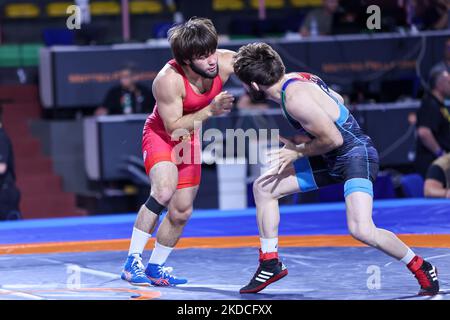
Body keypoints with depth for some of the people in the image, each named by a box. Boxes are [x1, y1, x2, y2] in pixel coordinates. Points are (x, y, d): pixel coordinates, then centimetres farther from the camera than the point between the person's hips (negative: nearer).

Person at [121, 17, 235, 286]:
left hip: (189, 139, 6)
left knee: (181, 211, 7)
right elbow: (173, 127, -28)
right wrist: (210, 110, -36)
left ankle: (156, 268, 24)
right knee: (164, 190, -31)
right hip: (161, 135, -6)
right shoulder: (168, 80, -34)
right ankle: (133, 262, -25)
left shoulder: (227, 62, -22)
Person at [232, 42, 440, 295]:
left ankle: (422, 268, -5)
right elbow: (337, 100, 18)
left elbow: (333, 139, -23)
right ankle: (270, 263, 17)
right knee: (263, 187, 8)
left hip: (356, 155, -10)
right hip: (332, 160, 10)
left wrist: (297, 152, -8)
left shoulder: (295, 99, -26)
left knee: (361, 230, -27)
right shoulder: (295, 79, 3)